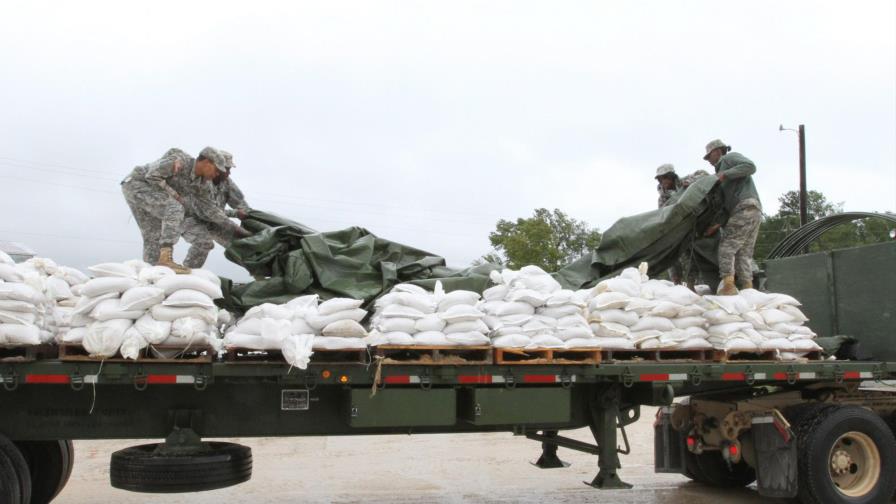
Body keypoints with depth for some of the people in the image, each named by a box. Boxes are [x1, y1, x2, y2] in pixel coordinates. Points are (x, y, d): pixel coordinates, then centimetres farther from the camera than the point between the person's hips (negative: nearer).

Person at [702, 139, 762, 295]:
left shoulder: (730, 158, 9)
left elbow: (750, 166, -12)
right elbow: (726, 205, 23)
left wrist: (725, 174, -10)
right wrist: (718, 224, 12)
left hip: (745, 208, -9)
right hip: (754, 212, 9)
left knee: (726, 247, -11)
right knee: (744, 253, 5)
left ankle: (728, 285, -20)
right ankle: (748, 289, -1)